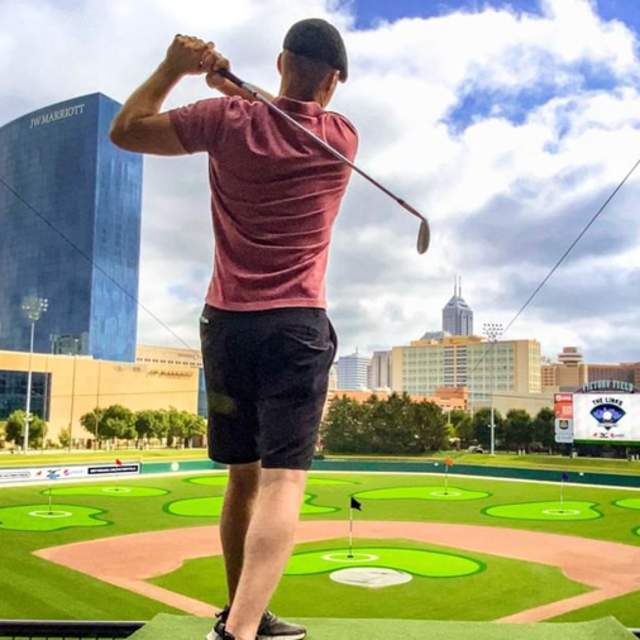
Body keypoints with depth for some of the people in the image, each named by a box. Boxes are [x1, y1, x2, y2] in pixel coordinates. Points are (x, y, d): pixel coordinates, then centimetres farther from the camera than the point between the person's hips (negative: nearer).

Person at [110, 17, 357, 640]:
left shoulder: (228, 120, 1)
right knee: (282, 480, -8)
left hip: (225, 322, 3)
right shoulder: (342, 138, 5)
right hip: (296, 326, -2)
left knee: (243, 476, 14)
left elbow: (125, 130, 11)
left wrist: (173, 68, 13)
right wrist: (234, 87, 17)